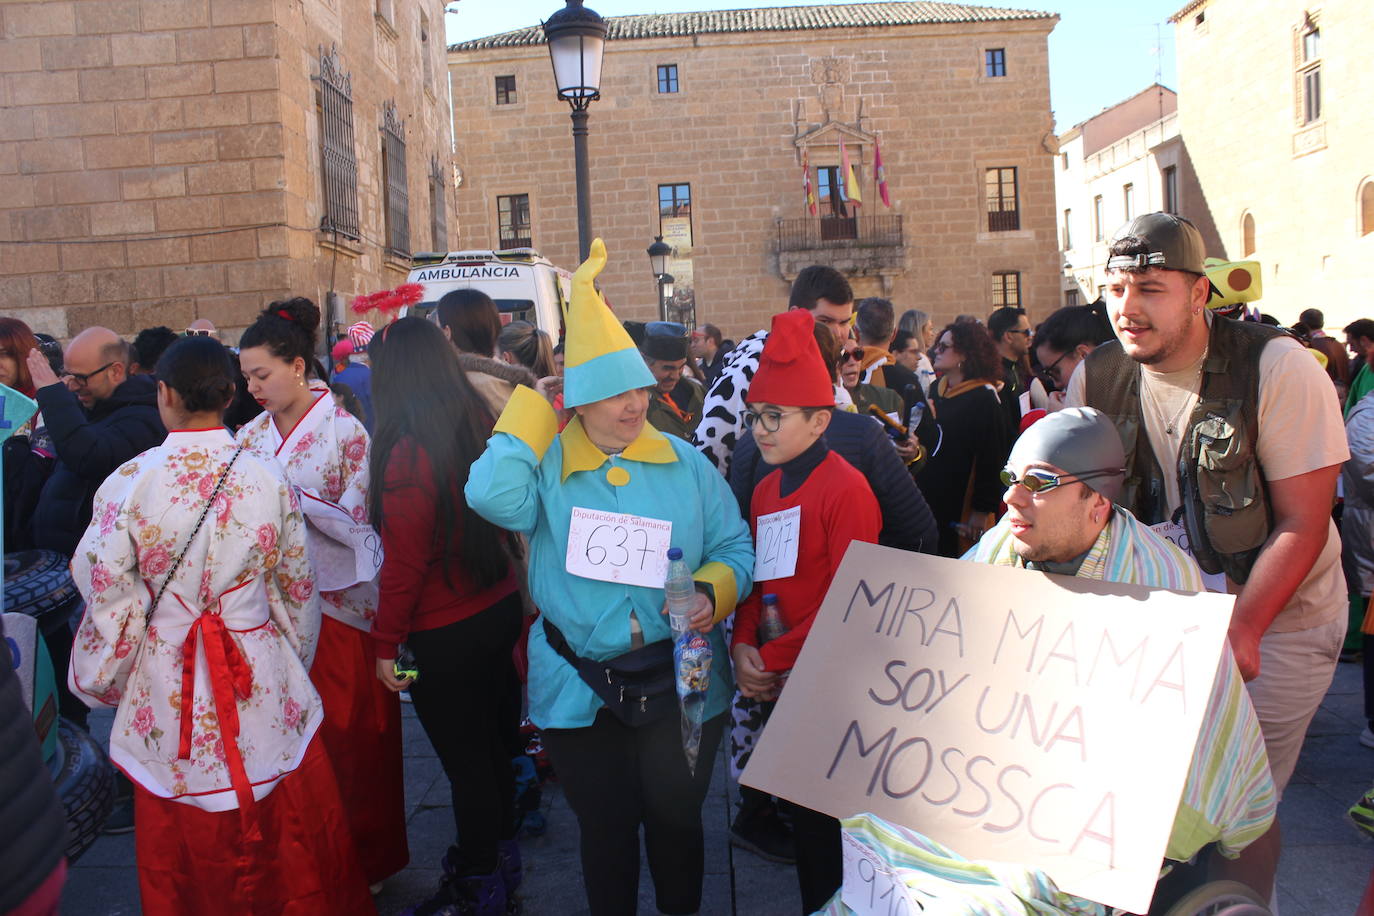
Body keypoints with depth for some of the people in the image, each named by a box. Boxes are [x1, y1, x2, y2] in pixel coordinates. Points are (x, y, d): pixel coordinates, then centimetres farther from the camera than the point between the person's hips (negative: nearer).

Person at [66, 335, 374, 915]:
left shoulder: (128, 483, -12)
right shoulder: (268, 480, -7)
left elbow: (107, 599, -6)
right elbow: (298, 591, 2)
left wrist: (103, 683, 12)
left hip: (168, 693, -1)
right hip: (266, 686, 1)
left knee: (187, 858, 17)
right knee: (288, 848, 17)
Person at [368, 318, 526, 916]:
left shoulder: (407, 452, -22)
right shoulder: (480, 424, -1)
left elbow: (404, 561, -19)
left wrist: (385, 642, -8)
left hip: (444, 636, -7)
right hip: (501, 610, 7)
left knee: (465, 761, 8)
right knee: (491, 743, 22)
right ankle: (500, 857, 40)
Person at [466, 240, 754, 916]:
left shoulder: (684, 464, 1)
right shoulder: (548, 469, -4)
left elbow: (734, 547, 3)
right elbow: (492, 496, -25)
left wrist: (713, 591, -19)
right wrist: (532, 403, -16)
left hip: (679, 681, 1)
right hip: (579, 688, -1)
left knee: (675, 818, 16)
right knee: (604, 829, 15)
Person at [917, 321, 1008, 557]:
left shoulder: (984, 398, -11)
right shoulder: (936, 389, 13)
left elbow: (992, 458, -15)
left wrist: (982, 510, -16)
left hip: (957, 508, -7)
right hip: (926, 500, 7)